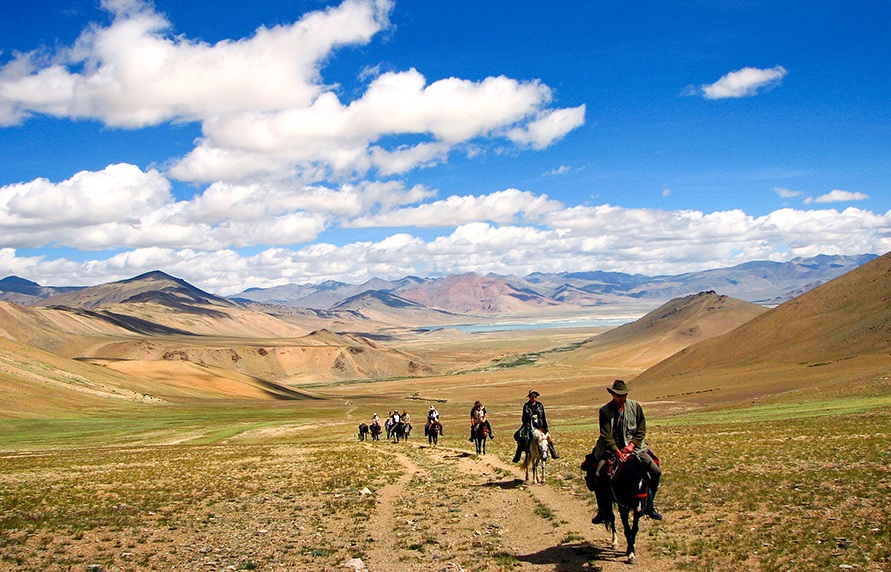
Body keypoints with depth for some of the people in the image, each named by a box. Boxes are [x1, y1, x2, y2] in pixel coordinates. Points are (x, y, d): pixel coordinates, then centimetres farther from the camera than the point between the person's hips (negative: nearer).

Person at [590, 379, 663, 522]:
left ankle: (649, 506, 9)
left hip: (634, 446, 2)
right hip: (611, 448, -2)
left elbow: (641, 430, 2)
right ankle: (603, 511, -4)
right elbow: (606, 435, -12)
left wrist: (631, 445, -12)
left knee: (656, 472, -11)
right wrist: (617, 451, -25)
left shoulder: (635, 407, -1)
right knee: (599, 476, -23)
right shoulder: (605, 411, -8)